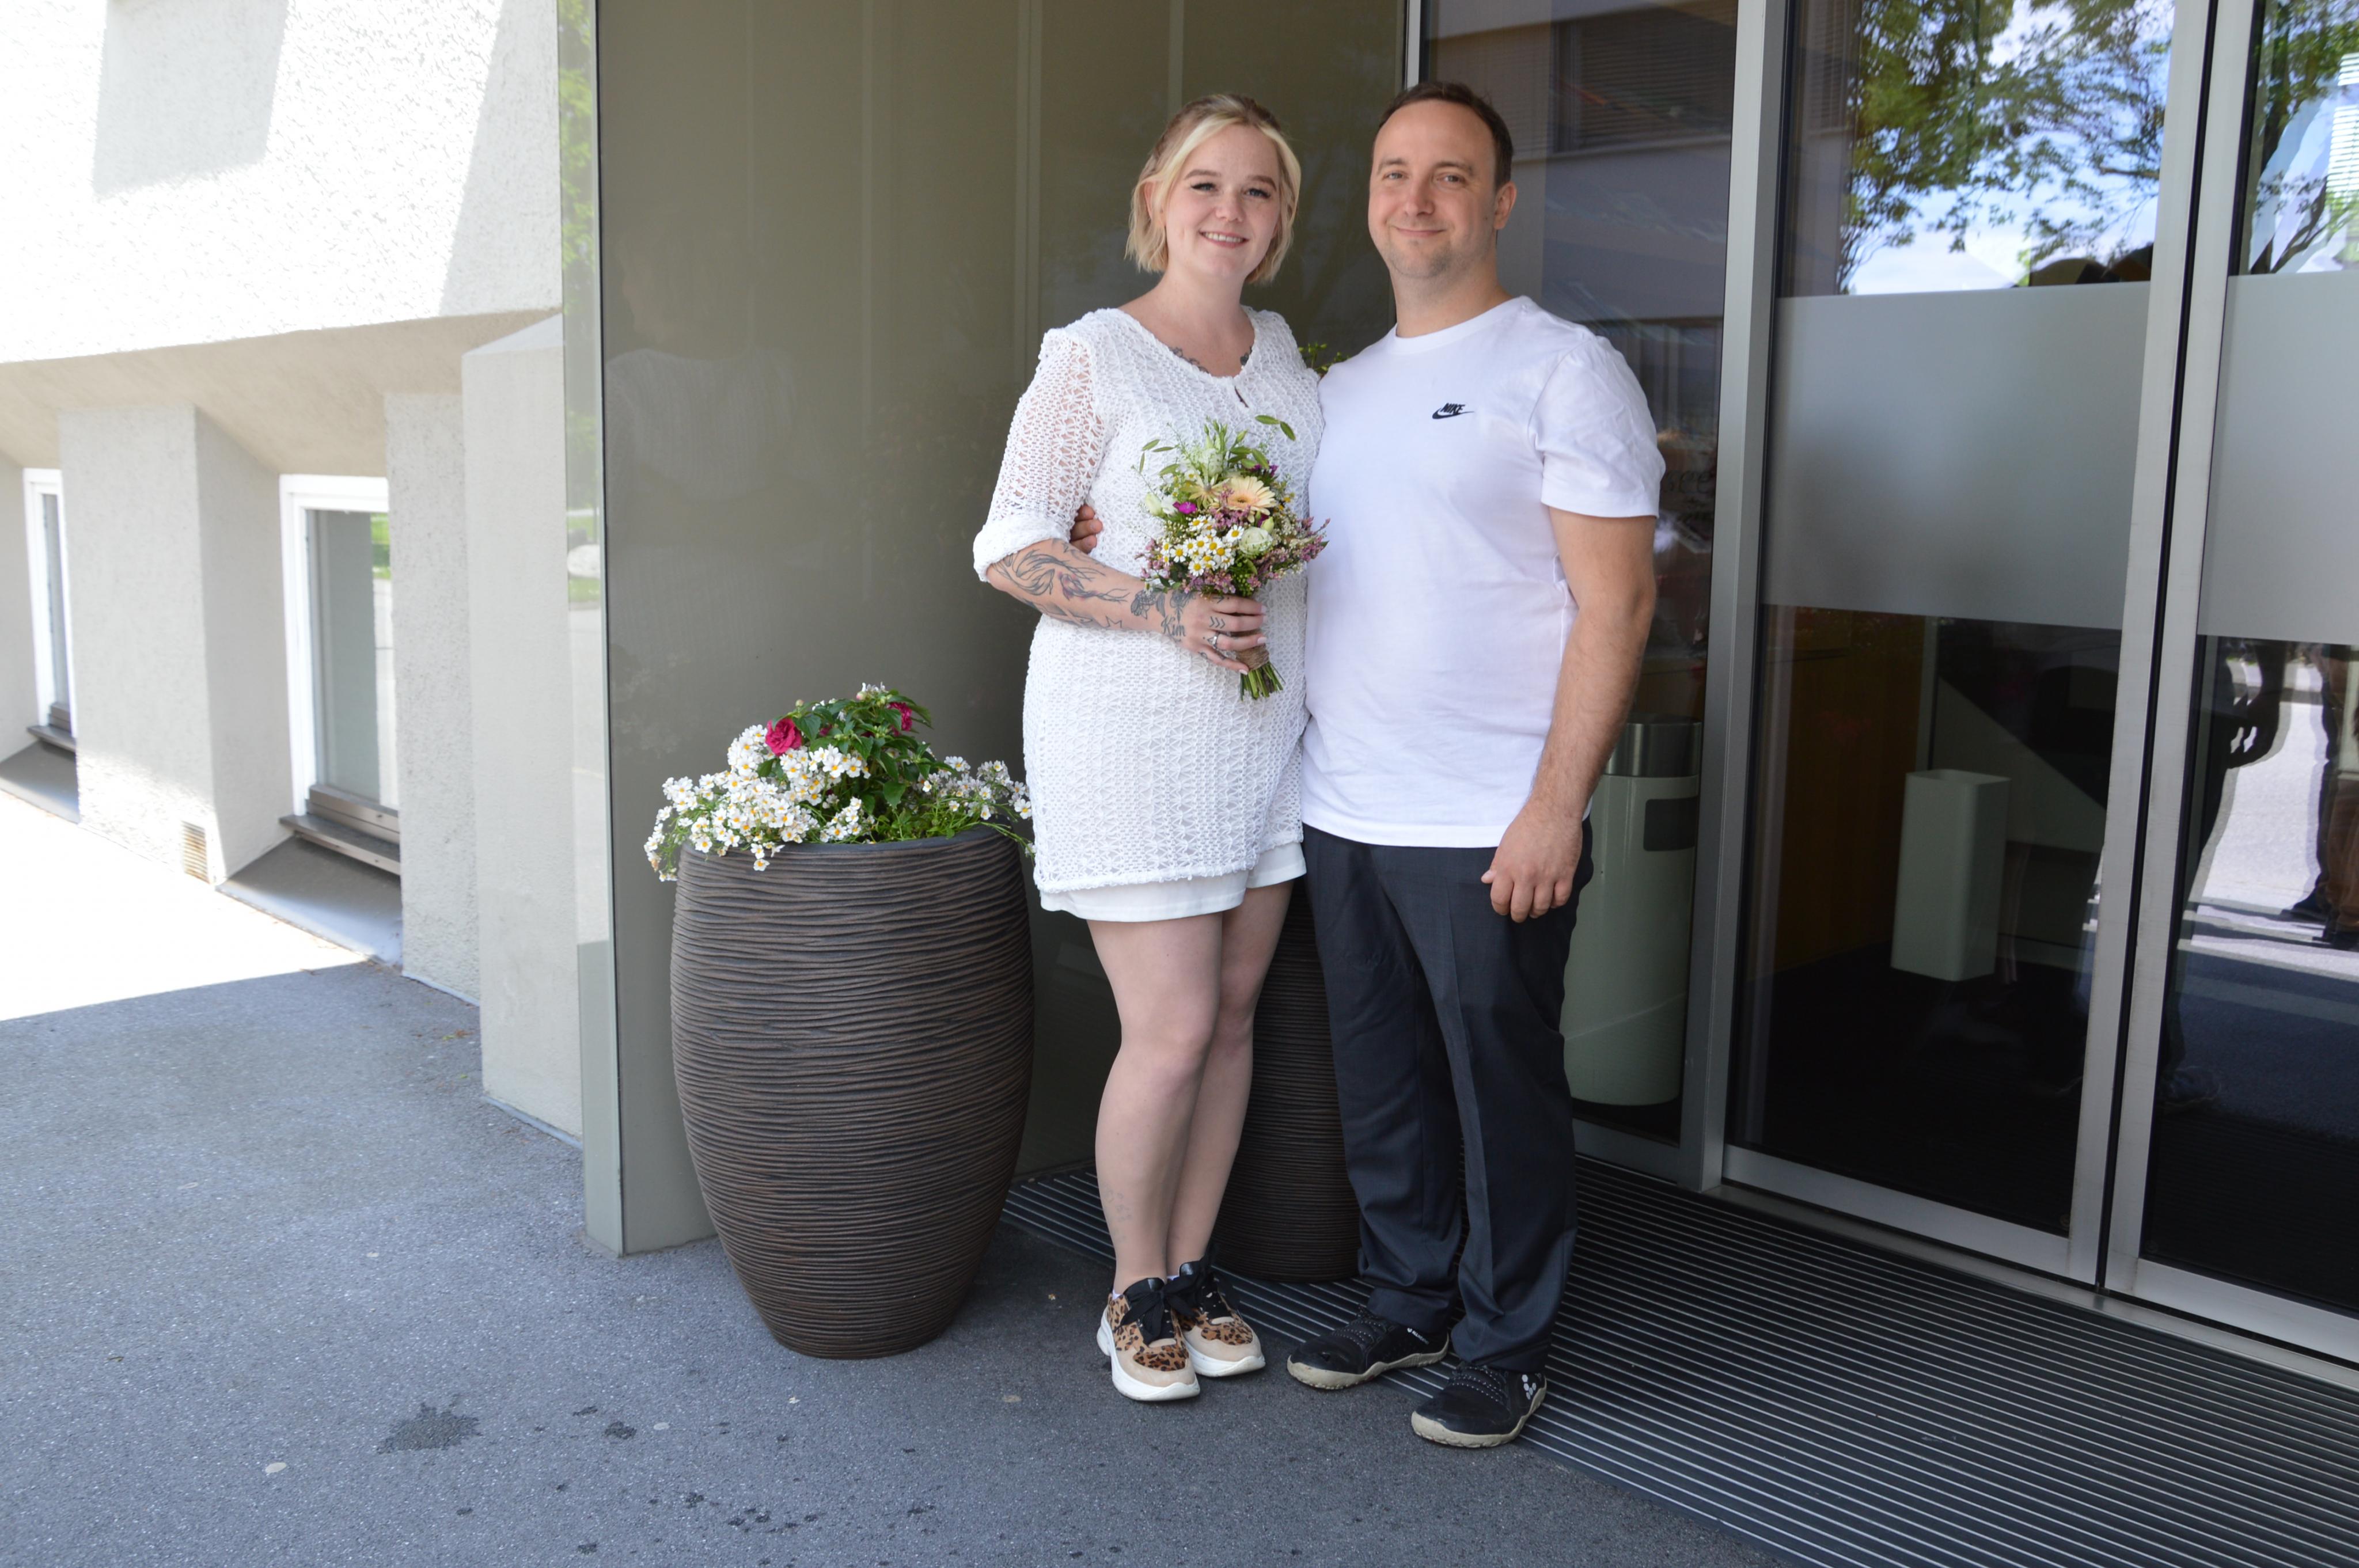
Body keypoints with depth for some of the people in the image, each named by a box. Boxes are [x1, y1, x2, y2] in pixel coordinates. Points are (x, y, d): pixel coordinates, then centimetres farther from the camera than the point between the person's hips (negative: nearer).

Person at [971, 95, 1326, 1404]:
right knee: (1173, 1030, -5)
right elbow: (1009, 549, -10)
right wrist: (1168, 613, -20)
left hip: (1268, 727, 6)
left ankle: (1192, 1267, 27)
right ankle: (1136, 1291, 17)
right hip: (1129, 732, -6)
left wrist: (1279, 601, 4)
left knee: (1232, 1012, 10)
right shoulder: (1093, 358, -7)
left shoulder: (1287, 358, 12)